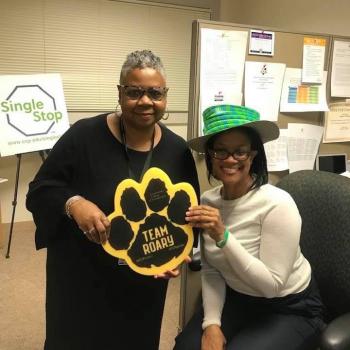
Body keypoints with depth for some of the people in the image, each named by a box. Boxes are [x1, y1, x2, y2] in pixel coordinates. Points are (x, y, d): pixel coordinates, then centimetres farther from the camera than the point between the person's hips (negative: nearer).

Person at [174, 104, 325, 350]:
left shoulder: (277, 204, -25)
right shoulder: (208, 201, -8)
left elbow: (272, 284, -24)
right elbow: (211, 271, -4)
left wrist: (222, 236, -33)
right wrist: (211, 323, -15)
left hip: (290, 310, -3)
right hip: (237, 300, 4)